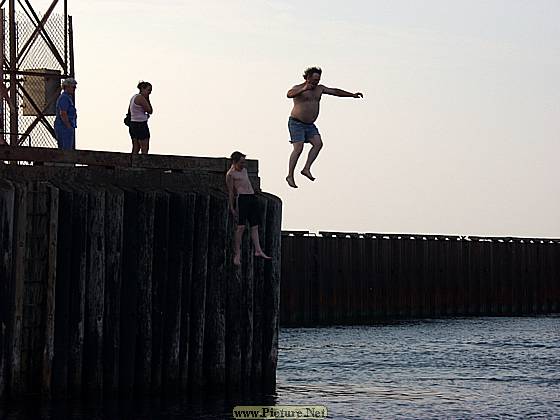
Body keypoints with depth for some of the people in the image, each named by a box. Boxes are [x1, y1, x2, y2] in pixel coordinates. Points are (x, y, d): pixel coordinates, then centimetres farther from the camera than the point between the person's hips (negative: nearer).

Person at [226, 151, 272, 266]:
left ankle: (258, 250, -4)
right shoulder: (230, 174, -1)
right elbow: (230, 191, -2)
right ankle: (237, 253, -10)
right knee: (241, 226, -12)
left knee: (255, 226, 1)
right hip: (241, 198, -8)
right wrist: (232, 207, -4)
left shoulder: (244, 170, 20)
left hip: (252, 197, 8)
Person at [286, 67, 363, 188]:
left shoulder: (319, 89, 9)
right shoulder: (298, 88, -13)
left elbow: (335, 92, 16)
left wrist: (352, 95, 13)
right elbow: (289, 94, -36)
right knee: (298, 148, -16)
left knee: (318, 143, -12)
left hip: (309, 125, 7)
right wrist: (303, 89, -53)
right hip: (296, 123, -7)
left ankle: (306, 169, -10)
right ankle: (290, 176, -10)